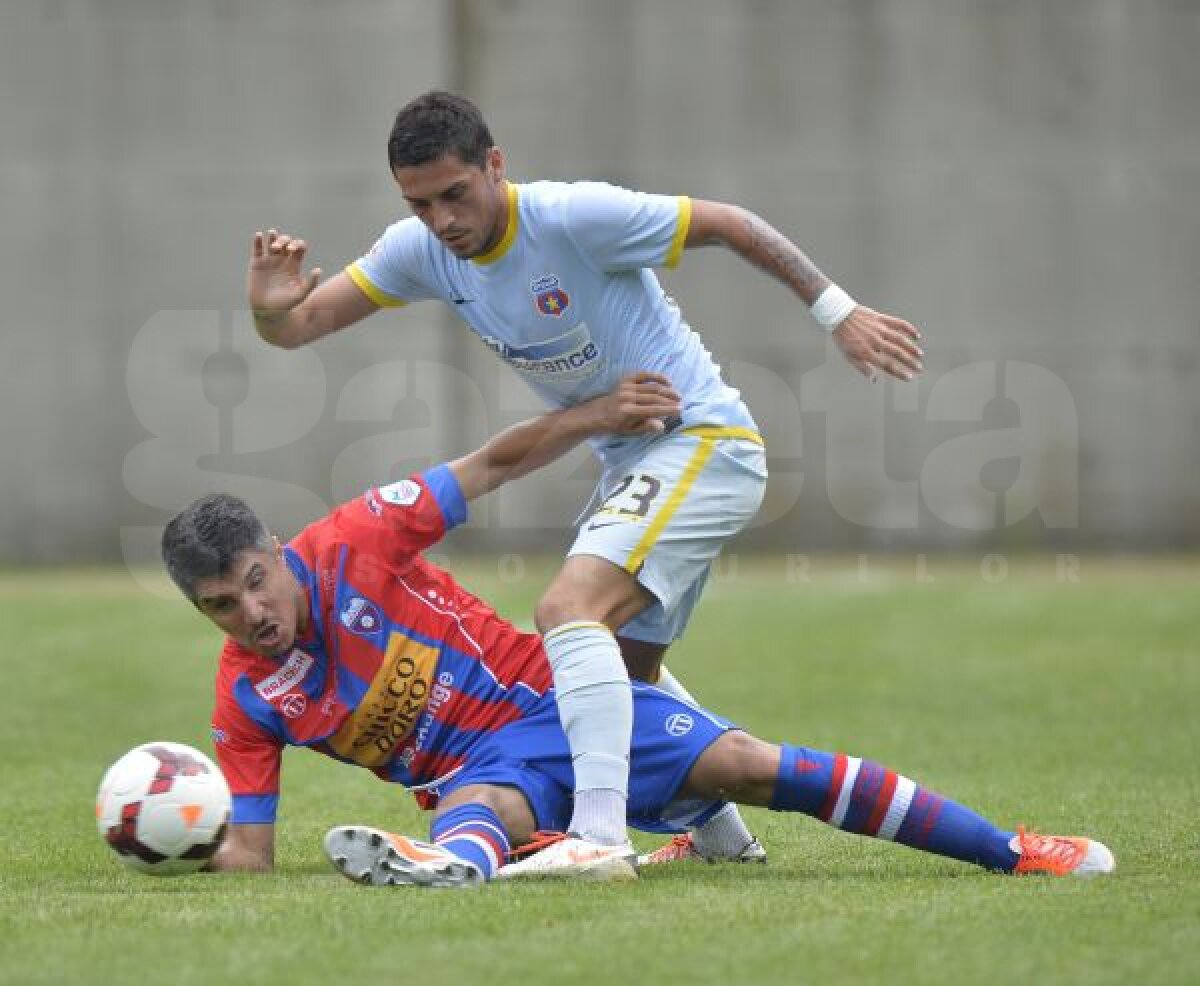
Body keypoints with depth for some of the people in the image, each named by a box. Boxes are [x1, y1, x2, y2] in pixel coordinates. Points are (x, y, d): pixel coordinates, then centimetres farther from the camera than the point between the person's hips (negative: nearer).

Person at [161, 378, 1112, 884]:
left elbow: (496, 464, -4)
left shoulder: (351, 544, -12)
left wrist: (600, 413, -9)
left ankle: (1015, 849, -12)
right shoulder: (247, 697, -7)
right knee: (476, 816, -39)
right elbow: (249, 854, -5)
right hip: (480, 773, 0)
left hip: (552, 697, 0)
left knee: (751, 765, -15)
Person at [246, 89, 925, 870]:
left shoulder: (576, 218, -23)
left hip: (706, 444, -9)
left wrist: (838, 311, -10)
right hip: (630, 464, 9)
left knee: (570, 610, -27)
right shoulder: (422, 251, -4)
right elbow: (297, 329, -3)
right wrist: (272, 307, -27)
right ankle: (727, 839, 37)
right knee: (624, 670, 21)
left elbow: (727, 224, -13)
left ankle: (599, 835, -36)